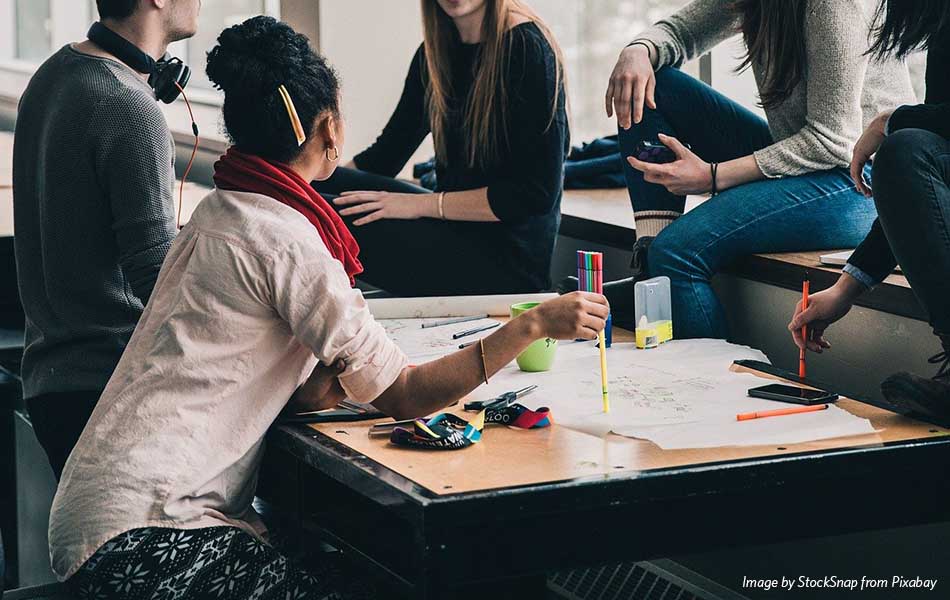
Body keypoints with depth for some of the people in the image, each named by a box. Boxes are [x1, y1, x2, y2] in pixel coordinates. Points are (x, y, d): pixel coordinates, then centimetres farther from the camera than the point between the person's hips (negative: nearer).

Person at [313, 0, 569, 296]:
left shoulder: (526, 48, -14)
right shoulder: (435, 52, 9)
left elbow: (537, 193, -18)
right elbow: (385, 154, 15)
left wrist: (423, 204, -17)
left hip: (507, 259, -7)